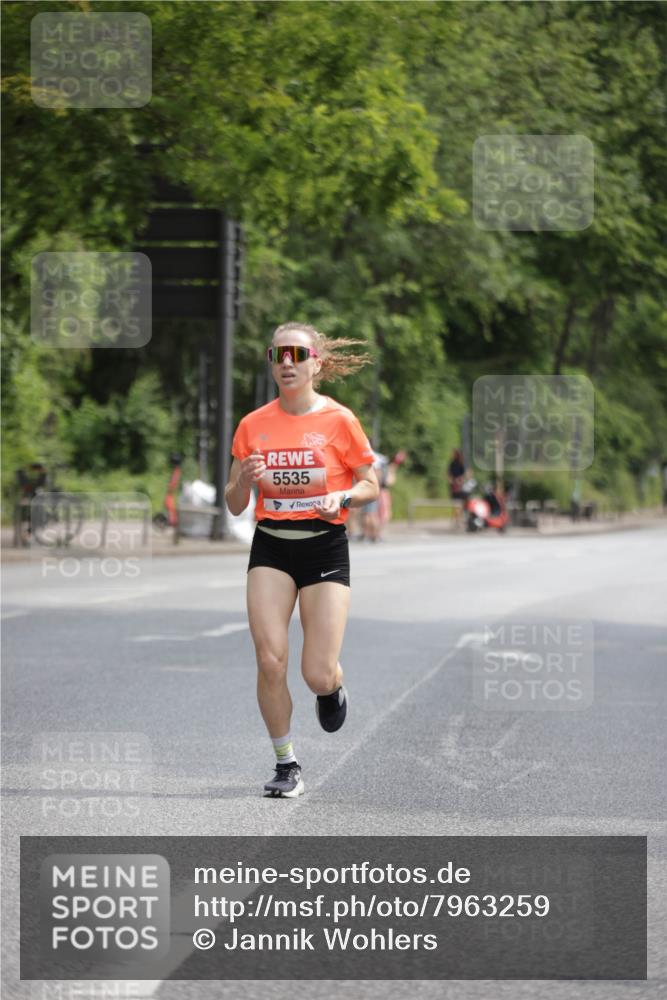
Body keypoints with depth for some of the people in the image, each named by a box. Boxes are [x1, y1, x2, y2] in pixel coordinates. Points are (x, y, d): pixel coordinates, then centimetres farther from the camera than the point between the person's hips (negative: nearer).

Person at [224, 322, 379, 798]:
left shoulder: (339, 420, -4)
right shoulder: (253, 425, 3)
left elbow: (371, 485, 5)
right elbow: (234, 505, 8)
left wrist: (342, 497, -16)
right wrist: (245, 478, -13)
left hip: (325, 547, -2)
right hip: (271, 548, 2)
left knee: (318, 674, -8)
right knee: (270, 662, -10)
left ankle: (333, 689, 32)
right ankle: (287, 765, 7)